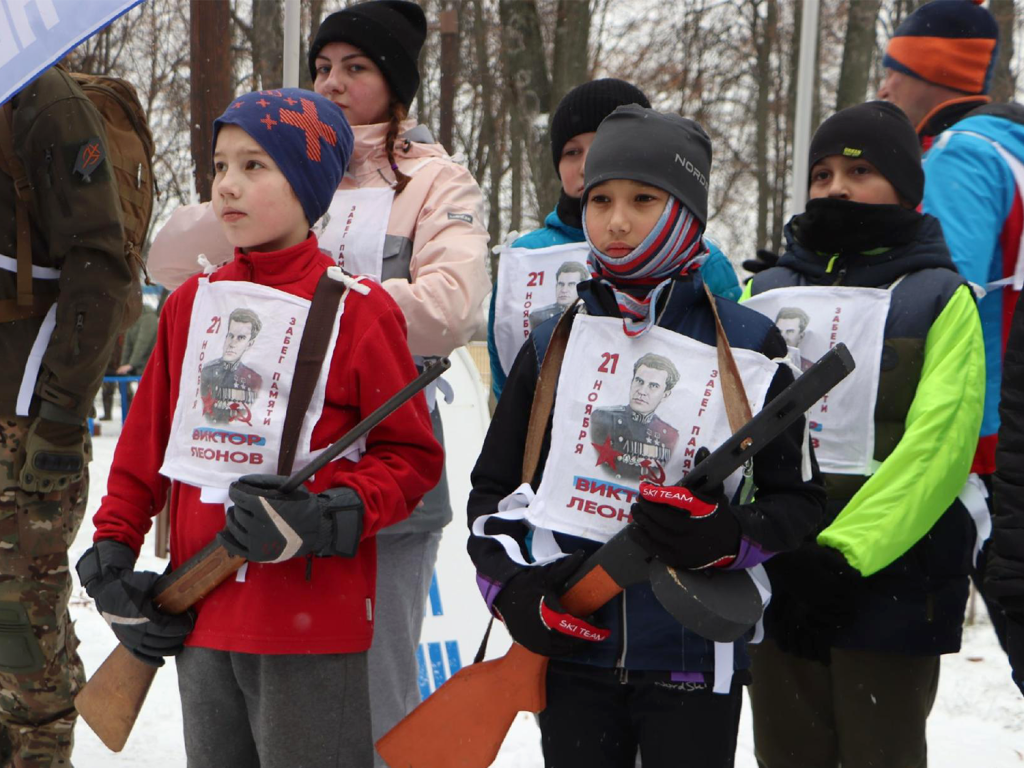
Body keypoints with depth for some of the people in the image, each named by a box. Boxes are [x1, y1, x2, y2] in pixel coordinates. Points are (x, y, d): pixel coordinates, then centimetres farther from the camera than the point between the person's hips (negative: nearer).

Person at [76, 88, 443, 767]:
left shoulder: (358, 310, -6)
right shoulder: (190, 304, 11)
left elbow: (413, 455, -5)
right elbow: (145, 445, 16)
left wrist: (323, 519, -19)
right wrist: (112, 558, 9)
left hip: (313, 617, -5)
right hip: (198, 617, 6)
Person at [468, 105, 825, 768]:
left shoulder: (747, 347, 0)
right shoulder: (553, 342, 7)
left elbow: (801, 499, 3)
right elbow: (494, 485, 13)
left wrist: (726, 539, -17)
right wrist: (513, 587, -4)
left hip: (695, 661, -2)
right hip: (571, 647, 2)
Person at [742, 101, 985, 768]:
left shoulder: (938, 298, 1)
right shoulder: (767, 292, 15)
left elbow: (938, 442, -11)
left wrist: (848, 547, -22)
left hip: (890, 575, -4)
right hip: (775, 577, 4)